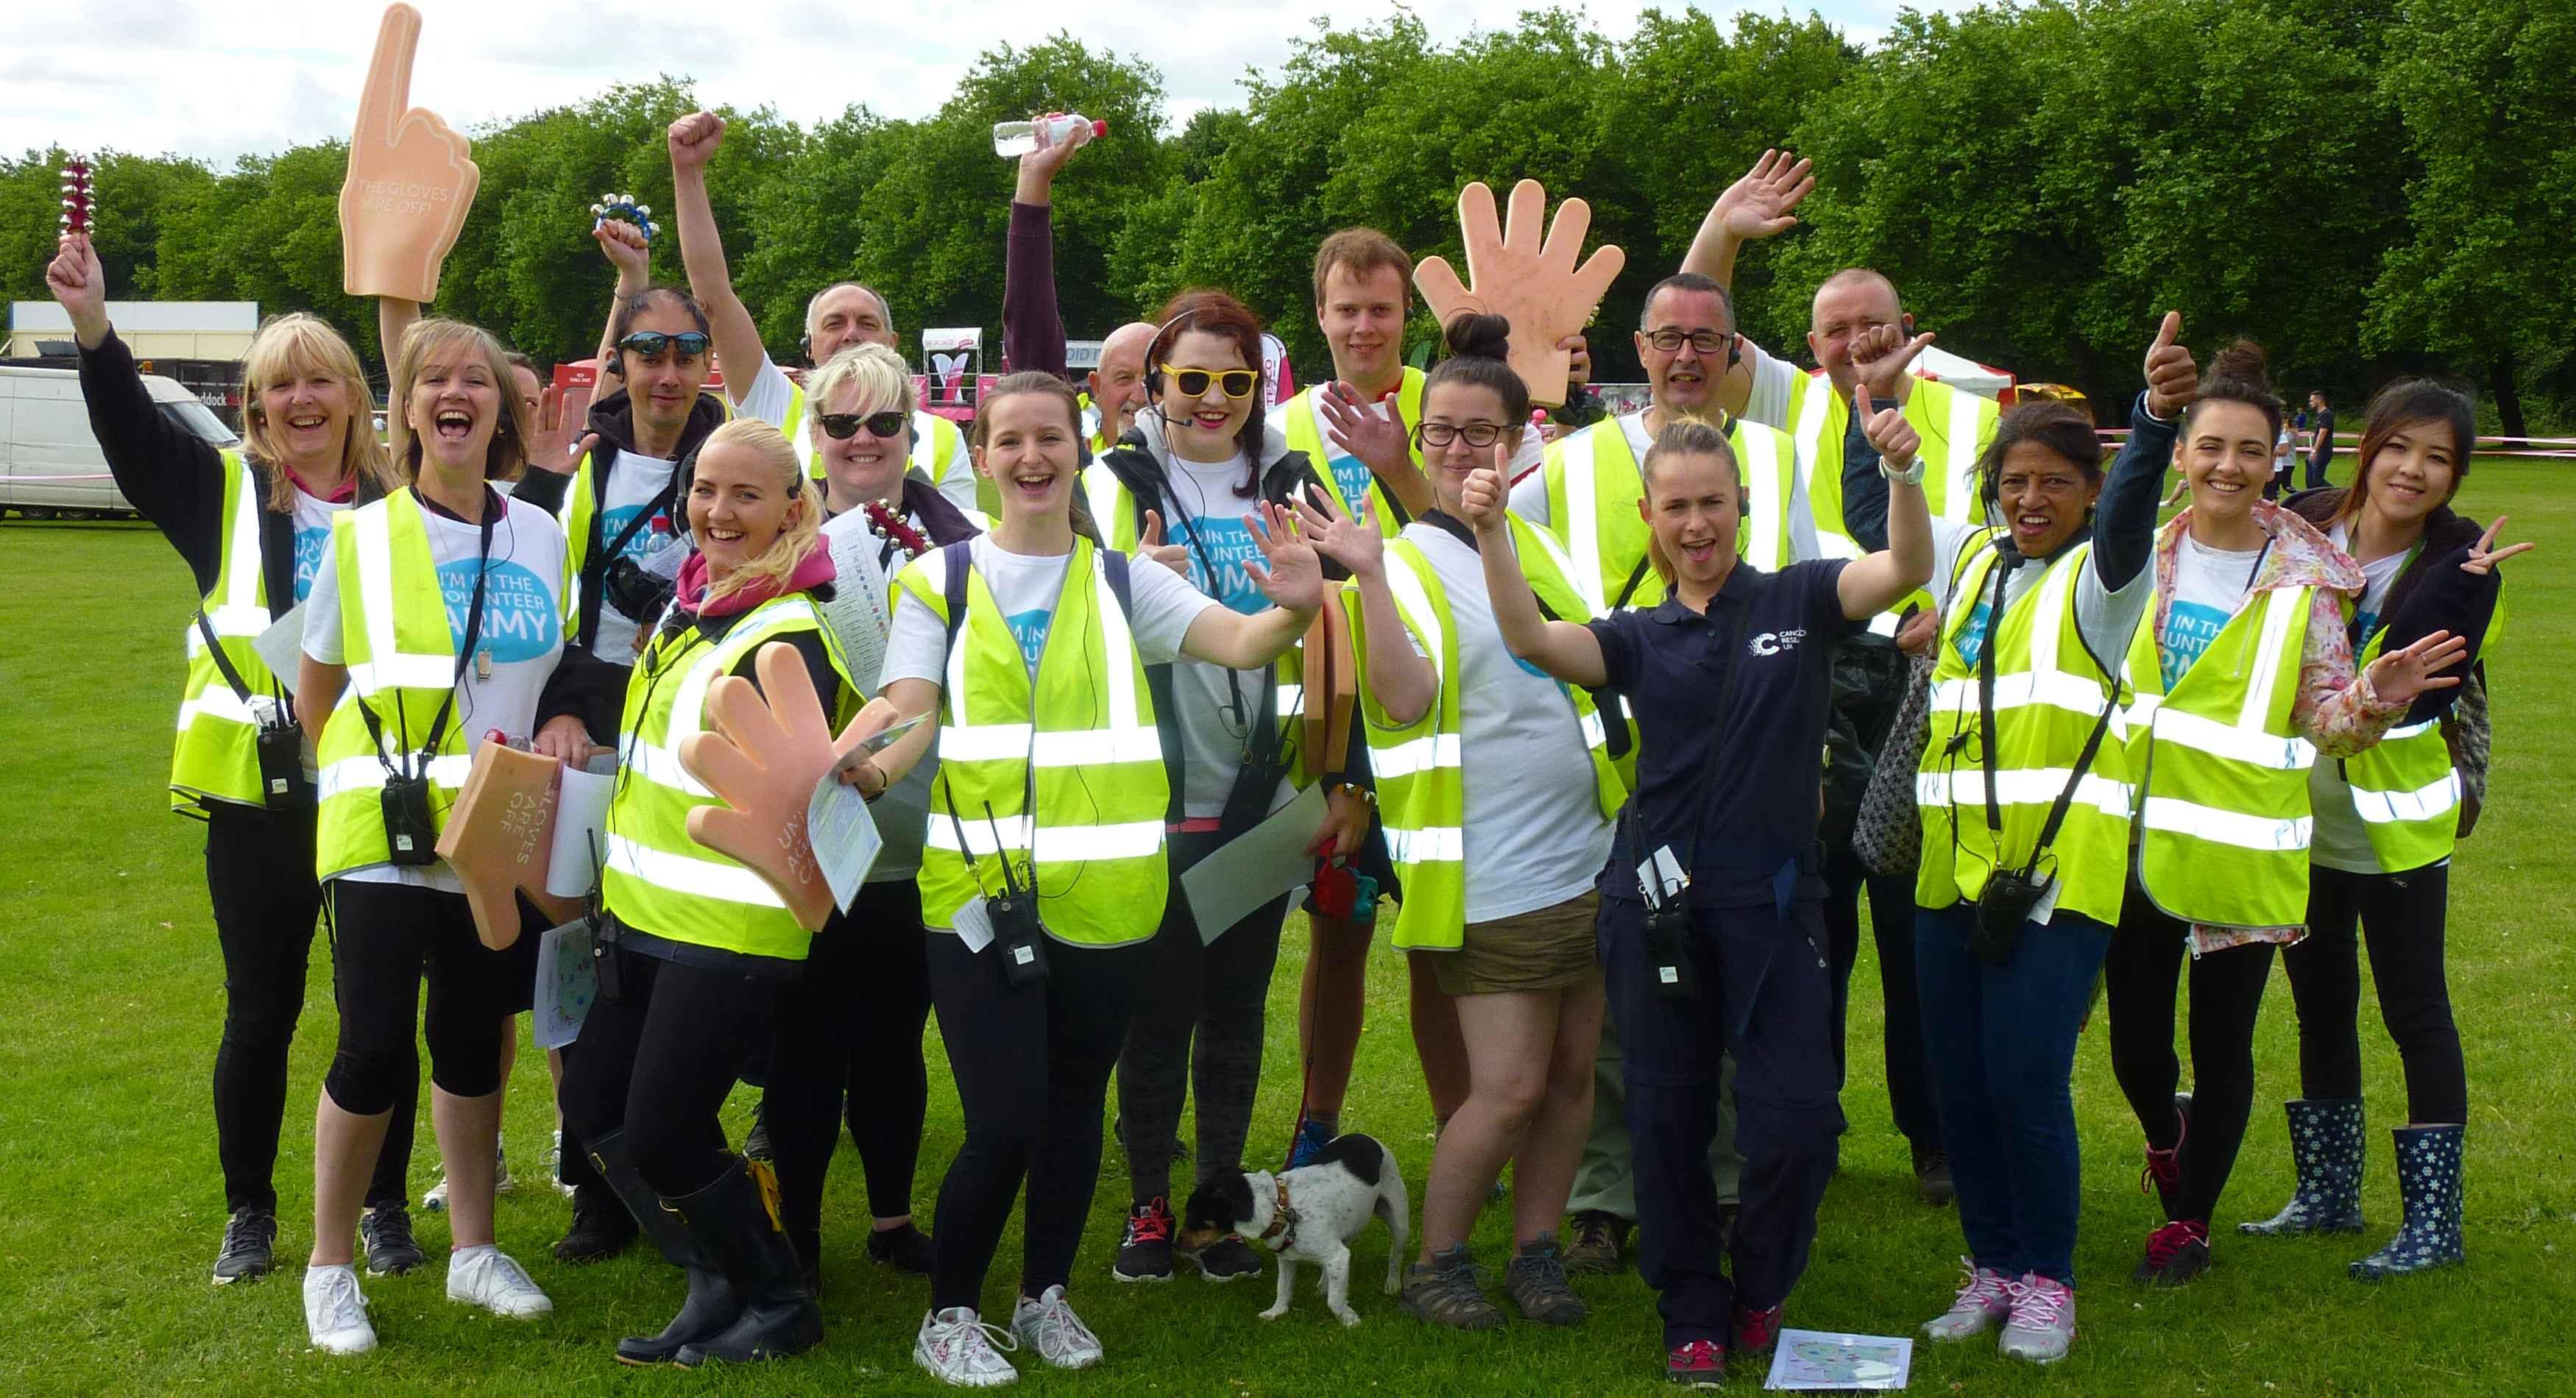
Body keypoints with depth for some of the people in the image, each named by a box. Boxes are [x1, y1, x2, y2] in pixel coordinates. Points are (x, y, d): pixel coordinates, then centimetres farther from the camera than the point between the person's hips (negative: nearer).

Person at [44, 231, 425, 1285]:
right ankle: (248, 1213, 25)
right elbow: (131, 431, -14)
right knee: (260, 1012, 9)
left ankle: (385, 1206, 24)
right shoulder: (226, 492, 3)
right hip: (256, 795, 0)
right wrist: (92, 324, -29)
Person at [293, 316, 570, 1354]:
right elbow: (315, 696, 5)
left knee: (472, 1041, 13)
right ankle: (330, 1268, 13)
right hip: (386, 840, -3)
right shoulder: (360, 538, -5)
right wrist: (369, 780, 3)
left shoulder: (542, 536, 3)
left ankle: (473, 1250, 28)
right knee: (376, 1051, -6)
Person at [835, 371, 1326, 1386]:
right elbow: (908, 713, -5)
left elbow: (1241, 644, -6)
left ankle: (1046, 1295, 34)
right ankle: (948, 1318, 16)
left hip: (1105, 894, 2)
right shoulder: (940, 581, 4)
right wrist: (868, 768, -28)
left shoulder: (1123, 582, 7)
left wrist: (1295, 608, -28)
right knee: (1003, 1124, -5)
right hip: (978, 888, -2)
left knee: (1074, 1103, 15)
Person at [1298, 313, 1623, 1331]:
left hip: (1589, 857, 6)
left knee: (1572, 1072, 10)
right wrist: (1368, 573, -28)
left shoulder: (1541, 545, 12)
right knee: (1509, 1087, -5)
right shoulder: (1403, 561, -4)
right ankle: (1435, 1263, 13)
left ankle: (1536, 1249, 25)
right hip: (1491, 875, -6)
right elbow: (1406, 697, -21)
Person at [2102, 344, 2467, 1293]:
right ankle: (2166, 1134, 44)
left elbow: (2322, 720, -2)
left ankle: (2188, 1218, 26)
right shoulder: (2141, 554, 2)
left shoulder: (2305, 578, -3)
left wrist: (2374, 698, -20)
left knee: (2221, 1043, 6)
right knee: (2135, 1037, 9)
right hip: (2136, 836, 2)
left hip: (2241, 848, -2)